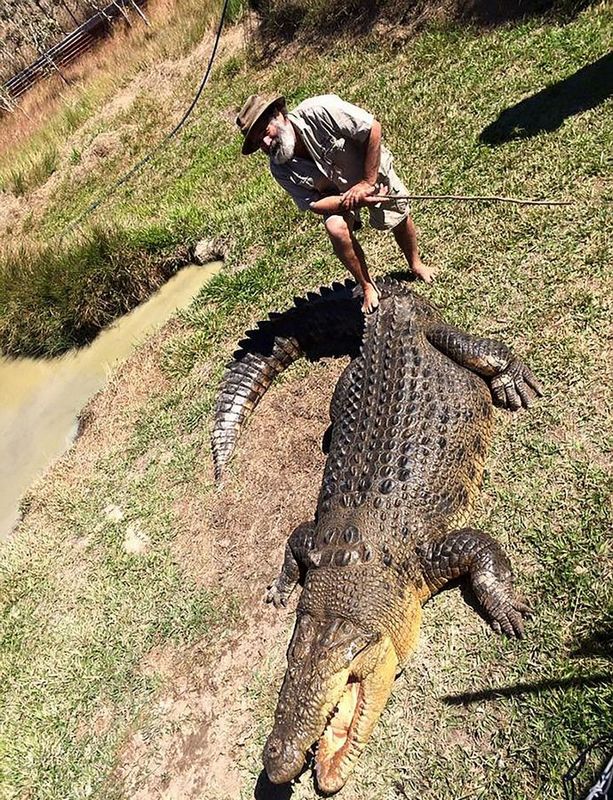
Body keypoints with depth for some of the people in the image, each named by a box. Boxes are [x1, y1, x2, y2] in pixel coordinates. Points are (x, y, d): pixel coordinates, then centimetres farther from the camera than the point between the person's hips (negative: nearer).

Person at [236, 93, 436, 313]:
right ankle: (368, 288, -5)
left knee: (399, 218, 7)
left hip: (373, 169, 0)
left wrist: (367, 182, -30)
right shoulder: (280, 169, -26)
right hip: (336, 192, 1)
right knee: (336, 229, -26)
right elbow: (314, 204, -23)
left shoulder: (319, 111, -37)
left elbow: (373, 128, -30)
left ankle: (416, 265, 40)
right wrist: (352, 202, -39)